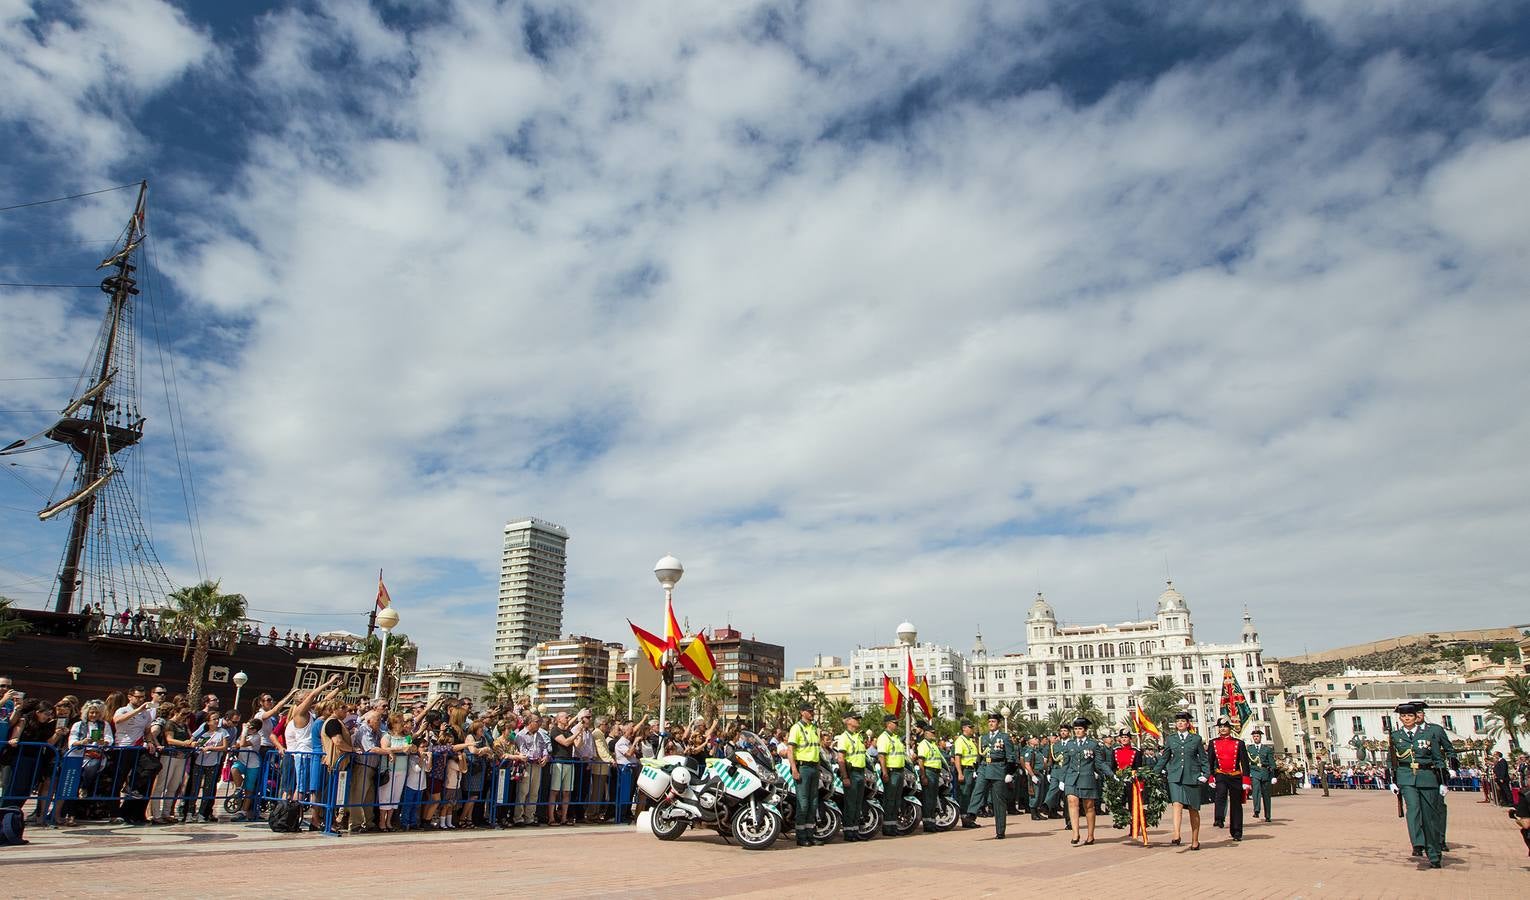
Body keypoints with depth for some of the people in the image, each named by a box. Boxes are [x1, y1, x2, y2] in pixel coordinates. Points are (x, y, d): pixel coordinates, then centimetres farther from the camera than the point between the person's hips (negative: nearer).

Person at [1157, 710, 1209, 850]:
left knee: (1193, 809, 7)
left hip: (1192, 777, 0)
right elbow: (1164, 758, 14)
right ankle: (1176, 836, -25)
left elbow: (1204, 759, 10)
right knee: (1177, 804, -17)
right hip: (1175, 777, 0)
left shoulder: (1196, 739, 7)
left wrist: (1206, 774, 0)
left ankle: (1195, 840, 18)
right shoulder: (1170, 739, 9)